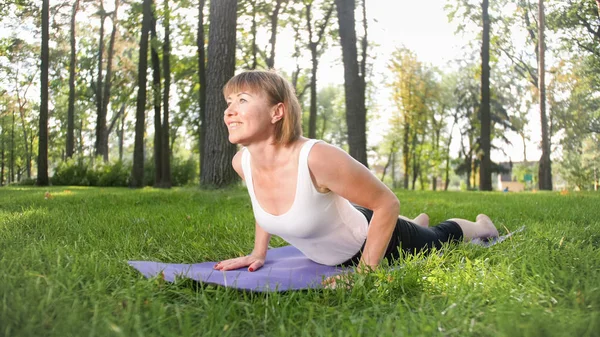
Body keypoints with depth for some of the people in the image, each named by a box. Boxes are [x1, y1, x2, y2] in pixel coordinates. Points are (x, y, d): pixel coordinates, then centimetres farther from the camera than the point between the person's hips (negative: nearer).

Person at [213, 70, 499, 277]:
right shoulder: (242, 162, -21)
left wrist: (364, 272, -29)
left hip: (368, 242, -6)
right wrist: (258, 253, 3)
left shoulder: (318, 157, -42)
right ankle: (419, 223, 71)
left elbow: (387, 204, -30)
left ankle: (480, 226, 58)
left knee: (438, 241, 26)